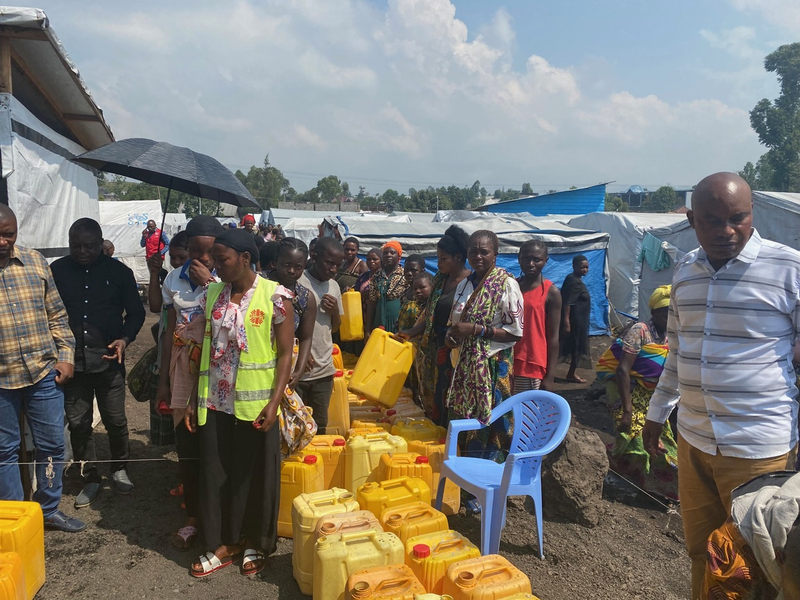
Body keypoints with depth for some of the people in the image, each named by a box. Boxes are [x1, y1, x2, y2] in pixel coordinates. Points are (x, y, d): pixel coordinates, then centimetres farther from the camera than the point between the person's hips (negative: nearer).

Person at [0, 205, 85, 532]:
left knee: (52, 444, 11)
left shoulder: (35, 262, 4)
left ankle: (49, 509, 29)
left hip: (44, 373, 2)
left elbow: (57, 315, 8)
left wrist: (66, 355, 2)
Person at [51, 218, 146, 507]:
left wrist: (125, 338, -12)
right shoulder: (57, 271, 2)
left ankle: (119, 468, 31)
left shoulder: (119, 272, 0)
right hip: (71, 360, 1)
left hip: (108, 359, -1)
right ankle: (90, 478, 25)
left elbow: (136, 312, 5)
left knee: (115, 420, 7)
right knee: (78, 423, 8)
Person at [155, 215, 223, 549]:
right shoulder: (175, 279, 6)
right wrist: (163, 381, 11)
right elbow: (170, 330, 11)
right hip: (183, 371, 4)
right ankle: (192, 517, 27)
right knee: (187, 449, 10)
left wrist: (209, 283, -19)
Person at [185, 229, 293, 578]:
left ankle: (257, 544, 30)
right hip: (215, 403, 4)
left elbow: (285, 353, -8)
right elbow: (206, 349, 10)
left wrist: (274, 402, -16)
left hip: (255, 405, -4)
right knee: (214, 474, 11)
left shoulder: (273, 296, -9)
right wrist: (194, 401, 9)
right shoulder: (211, 294, 5)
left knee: (256, 476, 9)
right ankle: (222, 543, 30)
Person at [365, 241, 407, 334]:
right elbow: (371, 304, 9)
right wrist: (368, 330, 6)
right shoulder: (376, 277, 8)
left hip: (400, 324, -3)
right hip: (380, 323, 4)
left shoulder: (406, 275, -3)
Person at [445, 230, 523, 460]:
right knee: (463, 420, 10)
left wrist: (476, 330, -20)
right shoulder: (464, 284, 12)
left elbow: (516, 331, -13)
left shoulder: (506, 284, -10)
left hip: (493, 367, -6)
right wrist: (451, 333, 1)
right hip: (466, 364, 7)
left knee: (489, 424, -2)